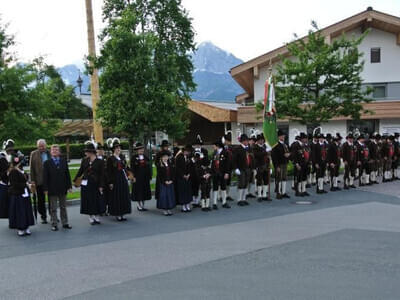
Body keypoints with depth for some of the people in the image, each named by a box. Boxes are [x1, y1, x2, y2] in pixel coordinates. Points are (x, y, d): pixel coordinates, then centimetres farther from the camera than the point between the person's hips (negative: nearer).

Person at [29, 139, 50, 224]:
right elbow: (31, 168, -2)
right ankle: (43, 217, 17)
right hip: (39, 181, -1)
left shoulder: (49, 153, 3)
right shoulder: (33, 154, 0)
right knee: (41, 200, 7)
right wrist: (32, 180, -7)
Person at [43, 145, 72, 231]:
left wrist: (69, 186, 2)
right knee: (53, 208, 4)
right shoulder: (47, 163, -2)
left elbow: (67, 174, 7)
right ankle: (54, 224, 11)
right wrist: (45, 189, -10)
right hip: (52, 189, -3)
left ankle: (65, 223, 20)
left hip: (62, 188, 3)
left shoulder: (64, 161, 7)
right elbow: (45, 177, -4)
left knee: (63, 207, 11)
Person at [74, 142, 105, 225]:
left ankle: (97, 217, 18)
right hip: (86, 184, 3)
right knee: (88, 201, 5)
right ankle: (91, 218, 15)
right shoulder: (84, 160, 3)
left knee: (97, 201, 4)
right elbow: (80, 171, 10)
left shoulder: (100, 161, -6)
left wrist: (101, 186, -9)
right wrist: (75, 180, 5)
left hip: (95, 184, -3)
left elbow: (101, 174, -6)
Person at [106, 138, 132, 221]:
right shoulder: (110, 159, -7)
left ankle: (122, 214, 17)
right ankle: (117, 214, 7)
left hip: (123, 180, 7)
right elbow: (109, 171, -10)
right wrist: (110, 182, -14)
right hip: (115, 180, -7)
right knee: (116, 197, -1)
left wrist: (126, 176, 10)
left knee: (124, 196, 9)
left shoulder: (121, 158, 11)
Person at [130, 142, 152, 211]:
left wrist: (149, 176, 4)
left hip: (145, 177, 4)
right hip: (138, 177, -4)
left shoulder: (146, 157, 10)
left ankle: (142, 205, 18)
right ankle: (139, 206, 10)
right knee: (138, 191, 0)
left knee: (145, 191, 8)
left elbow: (149, 168, 10)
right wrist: (133, 177, -13)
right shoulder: (134, 158, -2)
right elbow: (132, 168, -6)